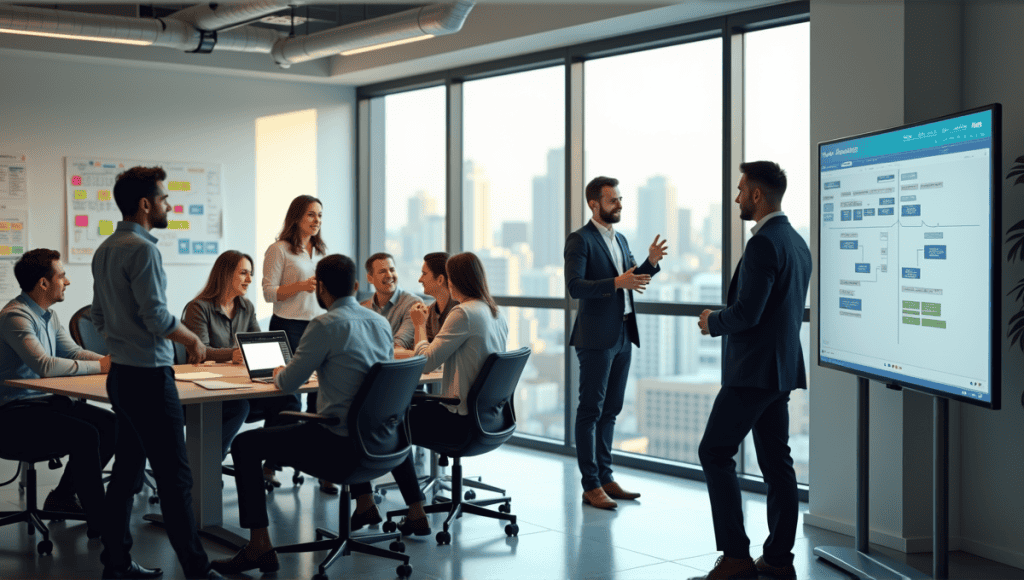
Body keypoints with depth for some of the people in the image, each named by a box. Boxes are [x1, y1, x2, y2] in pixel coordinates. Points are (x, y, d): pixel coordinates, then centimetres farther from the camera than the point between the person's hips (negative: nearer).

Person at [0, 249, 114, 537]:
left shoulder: (47, 316, 14)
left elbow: (73, 352, 17)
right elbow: (44, 365, -29)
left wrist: (110, 361, -2)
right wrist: (98, 366, -21)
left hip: (44, 400, 10)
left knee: (110, 424, -2)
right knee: (84, 434, -27)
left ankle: (63, 495, 11)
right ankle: (98, 520, -18)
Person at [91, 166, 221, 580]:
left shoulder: (105, 250, 13)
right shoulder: (142, 249, -16)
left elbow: (99, 318, 18)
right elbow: (157, 316, -20)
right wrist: (193, 339, -5)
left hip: (120, 372, 10)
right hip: (149, 375, -10)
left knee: (127, 469, 14)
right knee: (174, 476, -6)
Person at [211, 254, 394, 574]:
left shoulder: (326, 325, -14)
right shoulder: (382, 323, 8)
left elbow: (289, 383, -9)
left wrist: (278, 374, 15)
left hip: (337, 445, -7)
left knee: (244, 445, 5)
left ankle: (259, 546, 1)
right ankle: (365, 500, 48)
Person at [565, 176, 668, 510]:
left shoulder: (620, 240, 16)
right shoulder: (580, 240, -9)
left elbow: (633, 280, 20)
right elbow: (574, 286, -20)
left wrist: (651, 262, 1)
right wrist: (617, 282, -29)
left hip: (623, 336, 8)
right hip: (596, 338, -8)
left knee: (610, 410, 13)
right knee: (590, 410, -2)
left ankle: (605, 478, 20)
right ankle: (590, 486, 2)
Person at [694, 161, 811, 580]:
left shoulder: (764, 243, -18)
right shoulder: (796, 242, 14)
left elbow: (747, 313, -23)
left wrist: (712, 322, -5)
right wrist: (723, 319, 17)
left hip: (754, 371, -10)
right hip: (781, 367, 10)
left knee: (714, 452, -3)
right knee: (775, 461, 10)